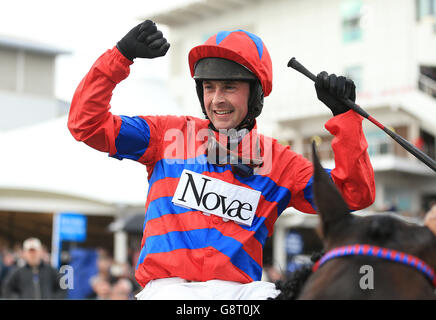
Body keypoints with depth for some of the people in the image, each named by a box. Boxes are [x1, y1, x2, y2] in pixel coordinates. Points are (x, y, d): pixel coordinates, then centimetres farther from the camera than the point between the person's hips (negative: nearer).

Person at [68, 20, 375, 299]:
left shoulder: (279, 161, 10)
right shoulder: (170, 135, 10)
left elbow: (353, 194, 4)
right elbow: (87, 124, 7)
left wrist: (344, 116, -3)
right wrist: (121, 55, -3)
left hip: (239, 289, 1)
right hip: (168, 284, -1)